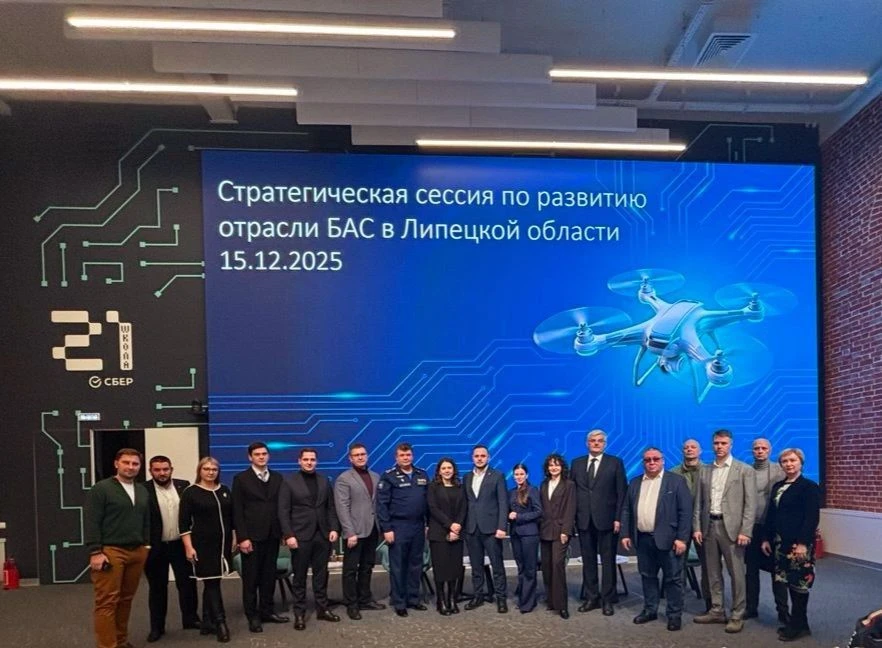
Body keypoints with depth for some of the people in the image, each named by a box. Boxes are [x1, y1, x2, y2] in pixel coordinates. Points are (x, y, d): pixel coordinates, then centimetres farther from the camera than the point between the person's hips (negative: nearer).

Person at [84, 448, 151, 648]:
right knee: (107, 601, -6)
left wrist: (146, 545, 15)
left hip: (137, 552, 6)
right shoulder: (101, 489, -5)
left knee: (126, 599, 11)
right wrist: (95, 552, -14)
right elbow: (91, 522, -9)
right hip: (110, 551, -6)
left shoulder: (142, 491, 15)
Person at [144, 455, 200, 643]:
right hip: (156, 548, -2)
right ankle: (157, 627, 21)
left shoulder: (184, 486, 1)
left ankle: (190, 619, 25)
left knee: (187, 583, 10)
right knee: (157, 588, 10)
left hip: (181, 544, 3)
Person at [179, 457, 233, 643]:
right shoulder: (190, 492, -5)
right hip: (203, 544, -4)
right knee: (212, 582, -5)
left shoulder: (225, 491, 8)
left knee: (211, 582, 11)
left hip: (223, 544, 4)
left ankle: (207, 622, 19)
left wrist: (236, 538, 10)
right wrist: (188, 547, -12)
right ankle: (220, 623, -3)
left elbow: (232, 517, 13)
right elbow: (184, 523, -7)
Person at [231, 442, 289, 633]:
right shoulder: (241, 479, -2)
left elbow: (281, 506, 8)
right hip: (251, 536, -4)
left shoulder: (277, 478, 9)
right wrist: (242, 537, -12)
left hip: (272, 536, 4)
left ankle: (267, 611, 21)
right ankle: (253, 616, 12)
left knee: (269, 576, 10)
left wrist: (284, 531, 3)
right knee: (251, 578, 4)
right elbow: (237, 511, -6)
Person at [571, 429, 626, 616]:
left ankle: (607, 600, 12)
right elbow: (572, 491, 8)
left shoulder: (615, 463, 0)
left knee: (608, 561, 4)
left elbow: (621, 492, -3)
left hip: (606, 520, -3)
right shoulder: (577, 464, 9)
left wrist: (618, 518, -9)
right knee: (588, 560, 9)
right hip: (584, 520, 3)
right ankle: (591, 597, 18)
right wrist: (572, 517, 1)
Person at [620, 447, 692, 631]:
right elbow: (626, 510, 12)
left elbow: (686, 511, -8)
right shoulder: (635, 483, 11)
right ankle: (650, 610, 25)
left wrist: (681, 538, -14)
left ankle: (674, 615, 12)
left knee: (672, 578, 3)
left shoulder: (676, 481, -3)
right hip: (642, 539, 5)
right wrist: (625, 534, 4)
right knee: (647, 576, 13)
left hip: (667, 538, -4)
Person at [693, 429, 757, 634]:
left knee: (736, 573, 0)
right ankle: (716, 611, 21)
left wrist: (745, 531, -13)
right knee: (713, 572, 11)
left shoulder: (745, 470, -2)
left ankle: (737, 616, 10)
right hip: (709, 526, 5)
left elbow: (750, 504, -6)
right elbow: (699, 502, 11)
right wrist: (696, 527, 3)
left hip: (731, 527, -4)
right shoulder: (705, 471, 11)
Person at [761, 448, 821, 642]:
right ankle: (797, 622, 20)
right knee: (790, 583, 10)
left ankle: (798, 625, 8)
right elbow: (771, 514, 16)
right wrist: (767, 538, 11)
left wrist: (803, 543, -20)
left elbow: (812, 517, -14)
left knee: (799, 583, -1)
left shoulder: (810, 487, -7)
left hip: (799, 543, -7)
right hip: (780, 542, 7)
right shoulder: (777, 486, 13)